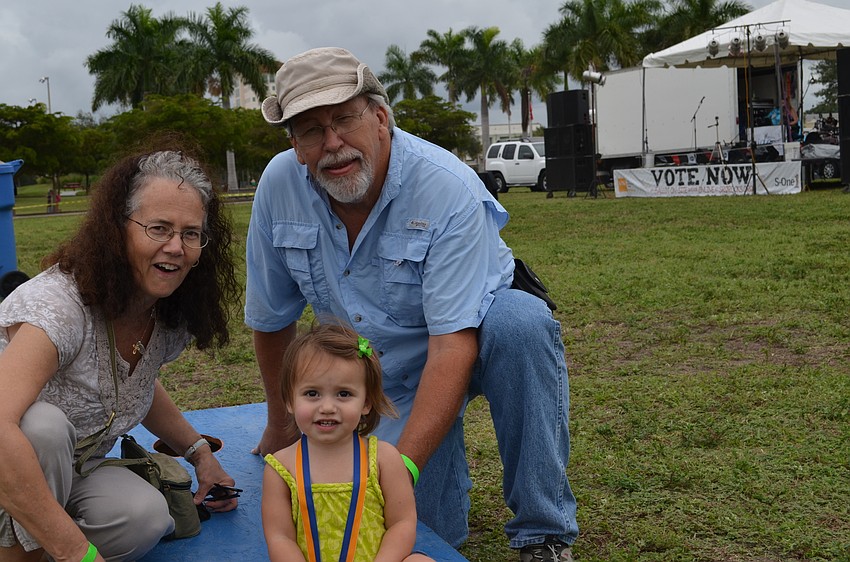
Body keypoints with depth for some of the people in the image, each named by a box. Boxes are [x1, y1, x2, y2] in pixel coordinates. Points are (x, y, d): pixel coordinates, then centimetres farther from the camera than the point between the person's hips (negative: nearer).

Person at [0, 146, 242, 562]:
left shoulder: (173, 319, -5)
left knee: (146, 516, -25)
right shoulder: (58, 305, -30)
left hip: (65, 476, 6)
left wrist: (198, 452, 10)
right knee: (43, 424, -37)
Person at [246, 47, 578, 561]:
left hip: (472, 335, -2)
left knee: (522, 322, -37)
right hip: (385, 378, 3)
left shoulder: (449, 188, -28)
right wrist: (281, 421, 11)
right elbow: (271, 316, -1)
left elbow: (453, 343, -34)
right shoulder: (279, 185, -15)